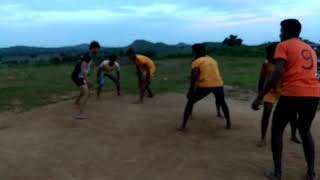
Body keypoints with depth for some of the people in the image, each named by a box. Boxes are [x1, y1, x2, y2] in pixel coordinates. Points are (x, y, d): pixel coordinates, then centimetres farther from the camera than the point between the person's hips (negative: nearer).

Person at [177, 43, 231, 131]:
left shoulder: (197, 61, 4)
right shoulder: (213, 60, 24)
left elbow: (194, 76, -9)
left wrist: (191, 90, -9)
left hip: (205, 85, -5)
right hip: (218, 84, 5)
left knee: (190, 102, 11)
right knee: (222, 103, 29)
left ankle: (183, 125, 9)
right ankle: (228, 123, 29)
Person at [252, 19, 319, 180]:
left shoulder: (283, 46, 1)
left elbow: (278, 73, -14)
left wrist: (260, 97, -16)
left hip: (292, 94, -6)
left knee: (277, 130, 10)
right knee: (305, 131, 23)